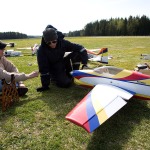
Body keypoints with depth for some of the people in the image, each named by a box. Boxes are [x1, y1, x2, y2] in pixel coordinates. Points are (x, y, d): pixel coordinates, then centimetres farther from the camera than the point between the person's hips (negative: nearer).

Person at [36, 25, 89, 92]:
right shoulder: (41, 50, -27)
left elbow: (79, 48, -18)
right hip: (54, 69, -3)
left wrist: (84, 63, -29)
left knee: (77, 53, -19)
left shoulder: (62, 42, -21)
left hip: (62, 63, 4)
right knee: (66, 83, -26)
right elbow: (43, 69, -24)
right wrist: (45, 85, -22)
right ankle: (54, 77, 8)